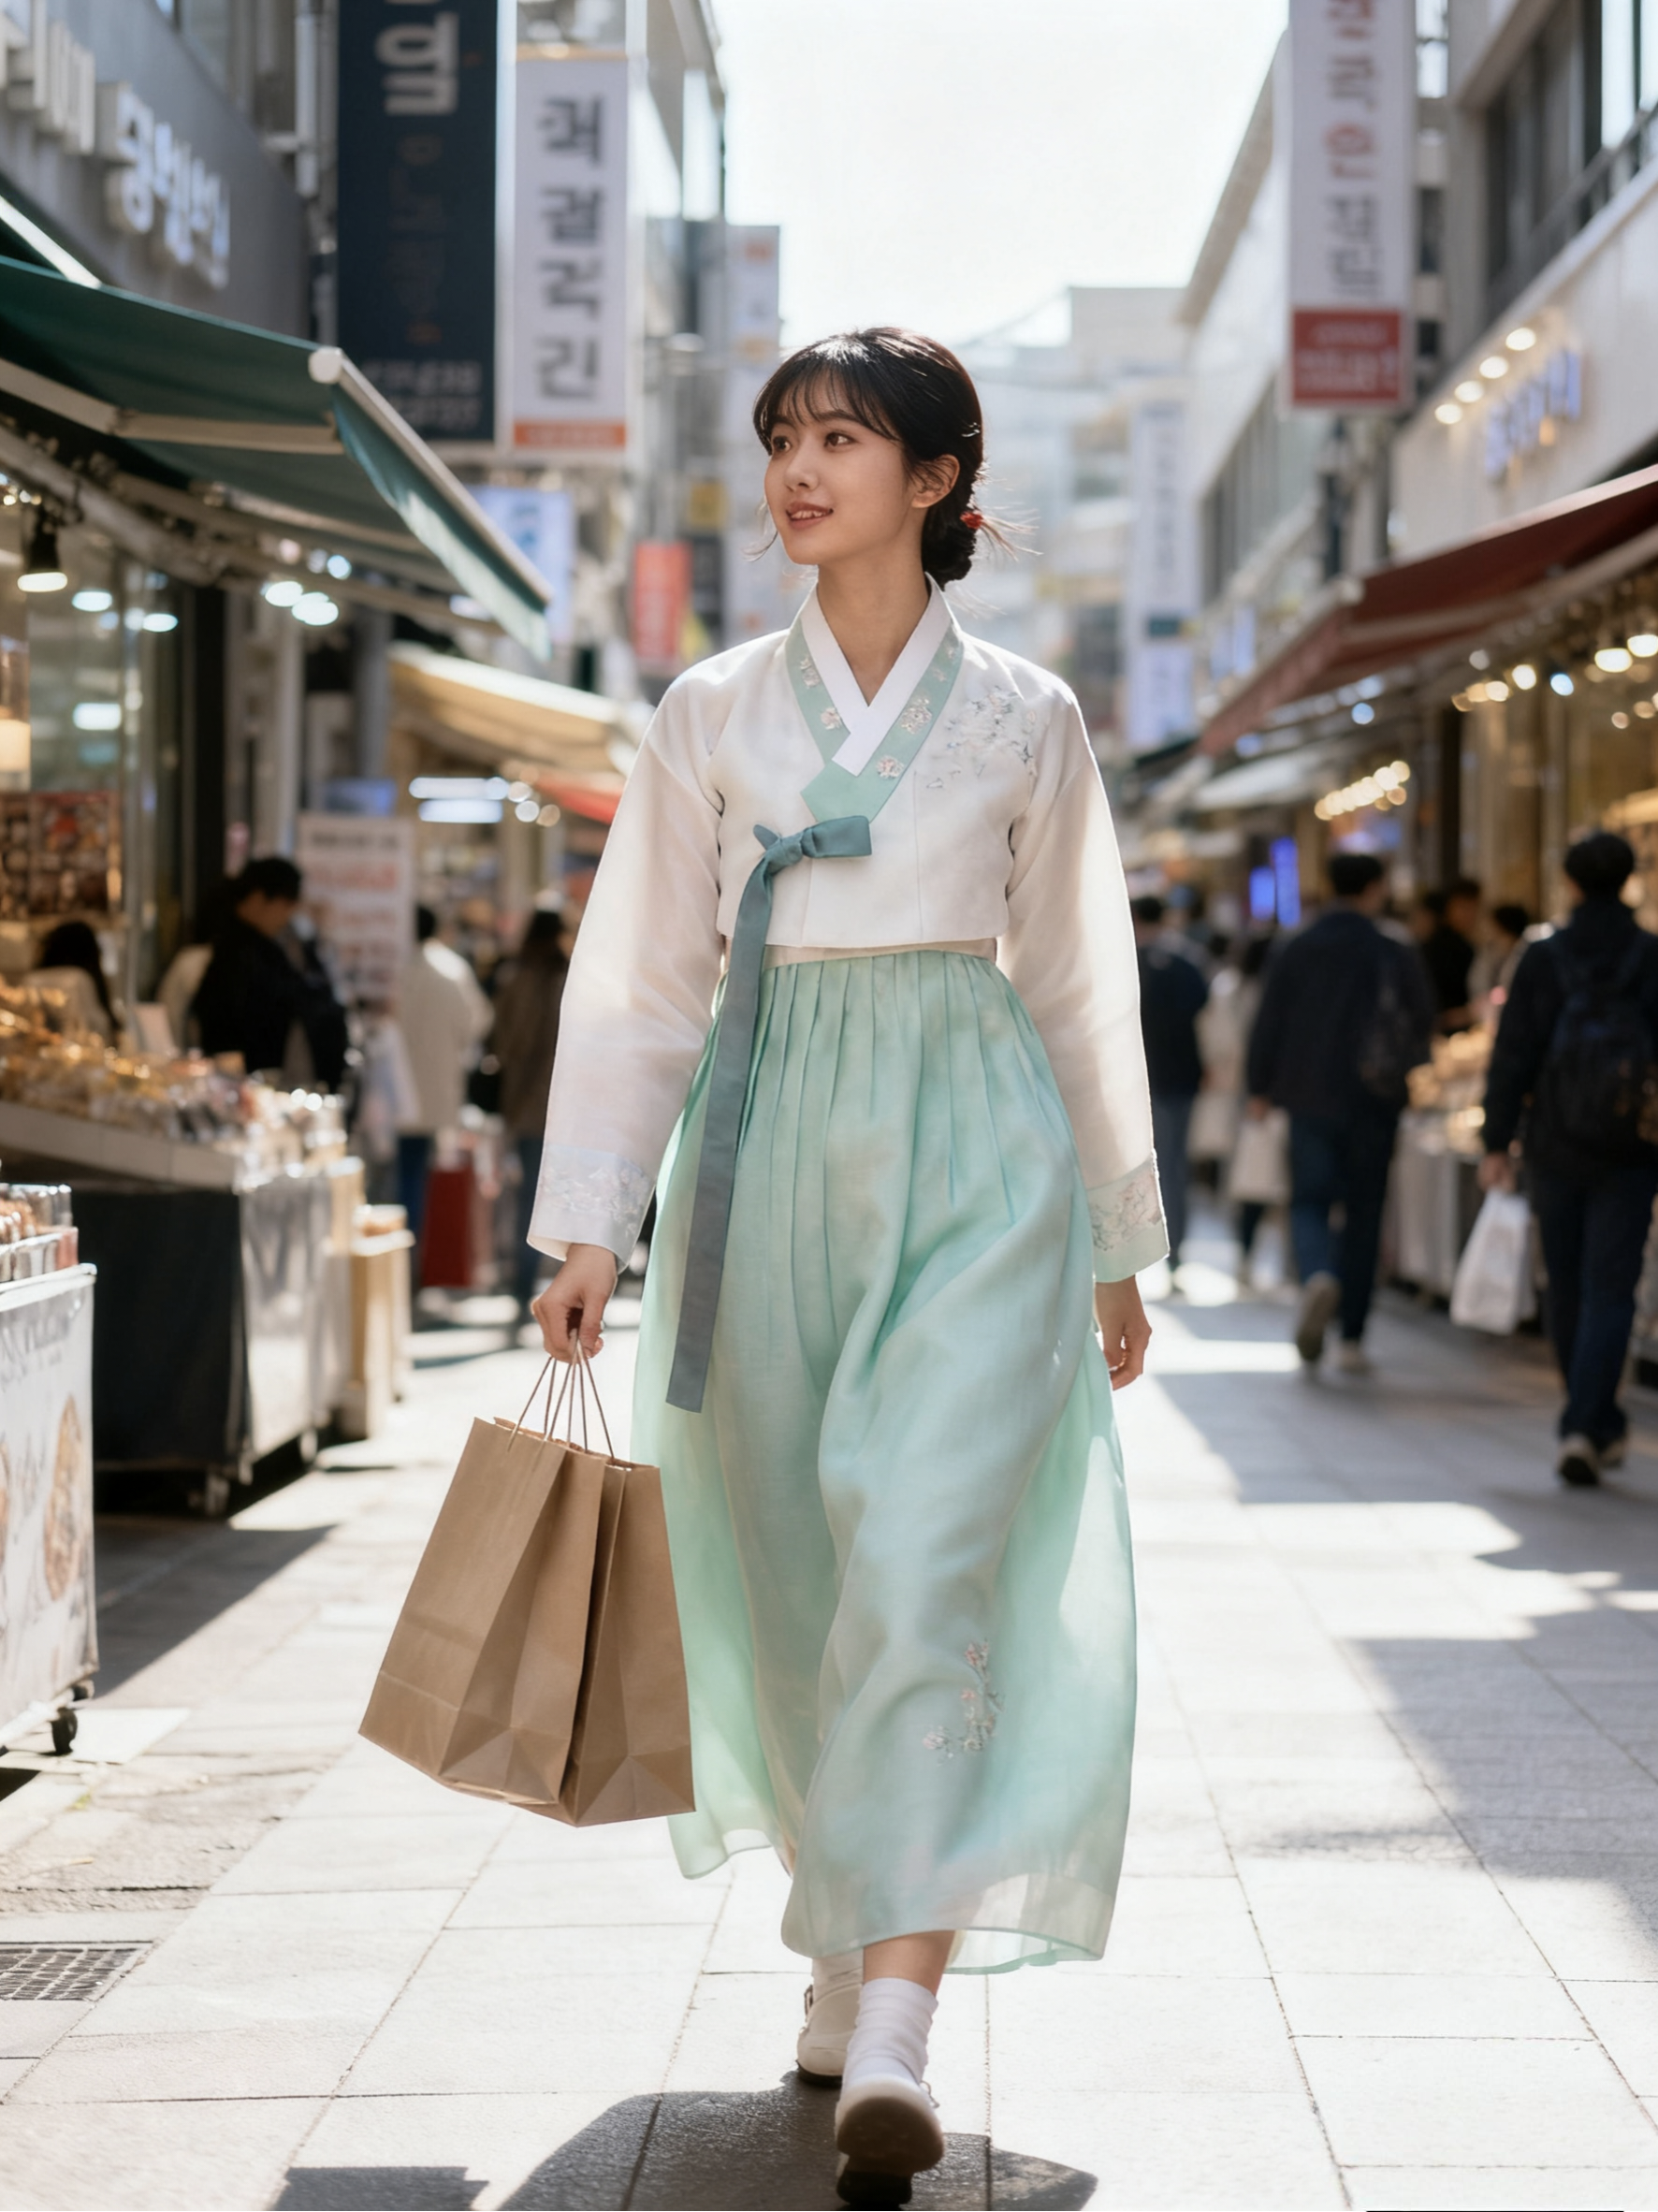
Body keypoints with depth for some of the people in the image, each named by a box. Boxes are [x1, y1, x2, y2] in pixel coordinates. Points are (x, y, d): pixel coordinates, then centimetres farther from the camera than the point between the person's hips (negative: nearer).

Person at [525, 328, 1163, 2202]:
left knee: (928, 1558, -16)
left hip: (973, 1152, -2)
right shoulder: (712, 712, 9)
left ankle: (891, 2040, -22)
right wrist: (591, 1226, 0)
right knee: (796, 1575, 6)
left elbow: (1079, 988, 12)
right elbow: (640, 979, 8)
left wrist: (1117, 1250, 14)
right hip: (769, 1145, 2)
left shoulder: (1023, 718, 7)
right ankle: (854, 1947, 26)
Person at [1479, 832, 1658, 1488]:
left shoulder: (1543, 959, -4)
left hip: (1554, 1147, 1)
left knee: (1568, 1288, 14)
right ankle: (1584, 1428, -16)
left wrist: (1496, 1142, 1)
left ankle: (1601, 1426, 26)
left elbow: (1512, 1056, -4)